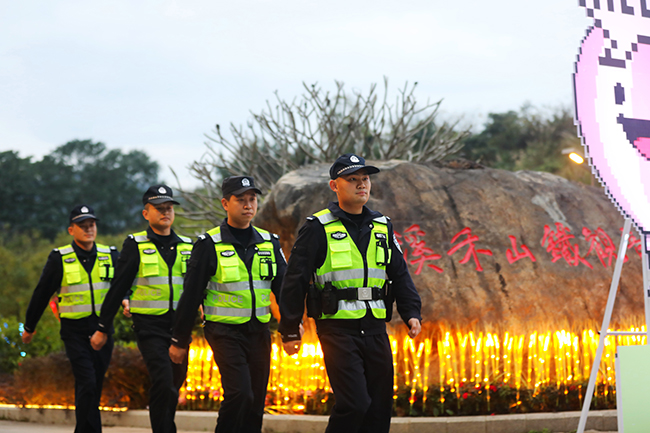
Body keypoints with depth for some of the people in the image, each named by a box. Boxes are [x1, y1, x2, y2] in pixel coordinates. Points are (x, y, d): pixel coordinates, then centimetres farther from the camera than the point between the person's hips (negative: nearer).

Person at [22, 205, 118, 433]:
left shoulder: (110, 256, 5)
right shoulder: (60, 259, -3)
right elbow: (41, 294, 5)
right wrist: (29, 327, 13)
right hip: (74, 331, -3)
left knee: (94, 386, 9)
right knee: (87, 383, -15)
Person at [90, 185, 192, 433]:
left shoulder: (187, 247, 11)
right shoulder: (135, 246, 0)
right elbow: (118, 288, 1)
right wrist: (103, 328, 0)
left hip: (180, 326, 5)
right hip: (150, 326, -5)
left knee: (173, 386, 10)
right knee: (163, 383, -19)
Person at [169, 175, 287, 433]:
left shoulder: (269, 242, 9)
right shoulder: (210, 245, -4)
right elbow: (191, 295, -2)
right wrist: (179, 341, -1)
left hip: (259, 332, 5)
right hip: (225, 332, -5)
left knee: (256, 401, 5)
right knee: (239, 393, -20)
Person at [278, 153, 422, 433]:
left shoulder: (381, 227, 15)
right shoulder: (318, 228, -2)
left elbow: (400, 275, 17)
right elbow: (295, 280, -1)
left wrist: (412, 313, 2)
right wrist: (290, 331, -3)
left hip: (375, 329, 6)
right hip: (338, 329, -6)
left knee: (380, 407, 6)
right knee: (354, 403, -17)